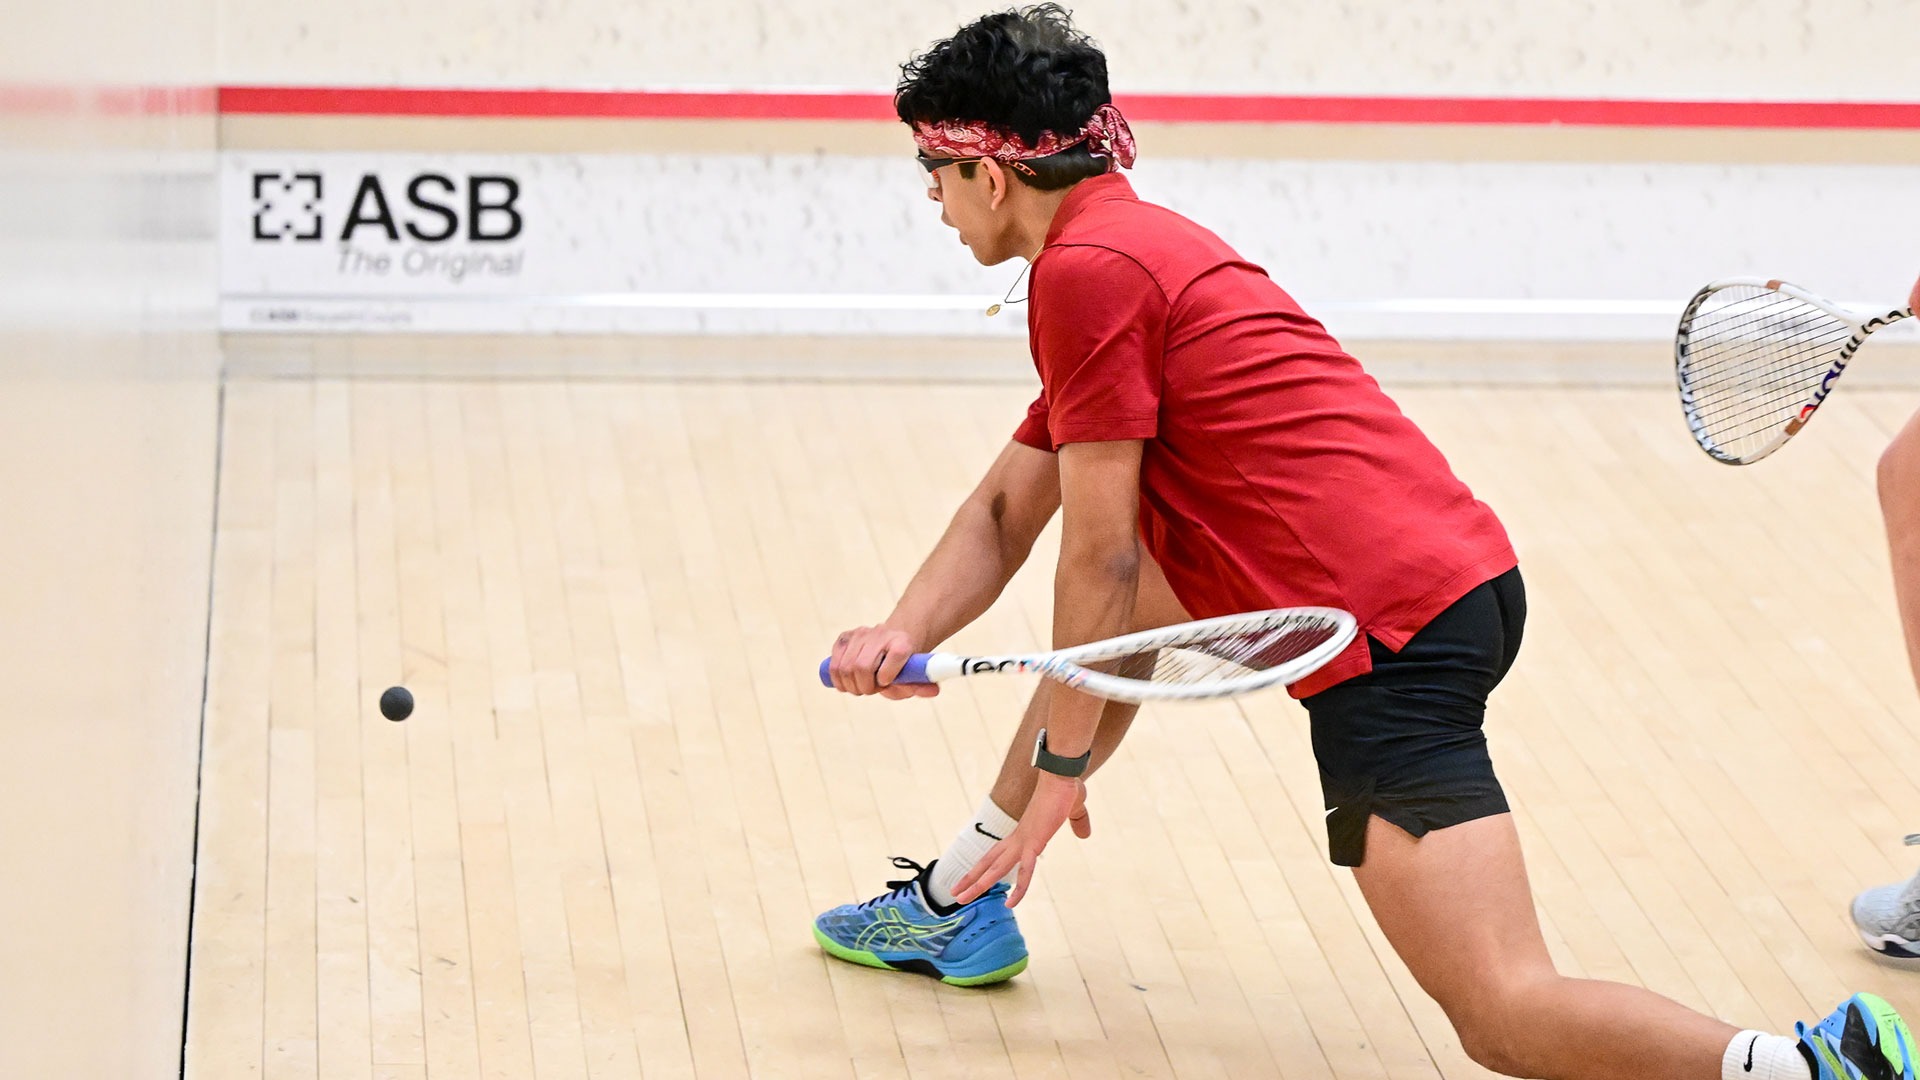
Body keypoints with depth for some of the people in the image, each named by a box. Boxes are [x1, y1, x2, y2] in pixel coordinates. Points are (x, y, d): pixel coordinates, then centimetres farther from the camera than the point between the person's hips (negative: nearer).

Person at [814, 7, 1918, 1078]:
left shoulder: (1084, 270, -9)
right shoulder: (1140, 241, 22)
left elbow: (1101, 559, -8)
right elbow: (1006, 511, 25)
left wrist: (1060, 761, 2)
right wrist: (903, 635, 10)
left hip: (1394, 634, -10)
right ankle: (958, 902, 35)